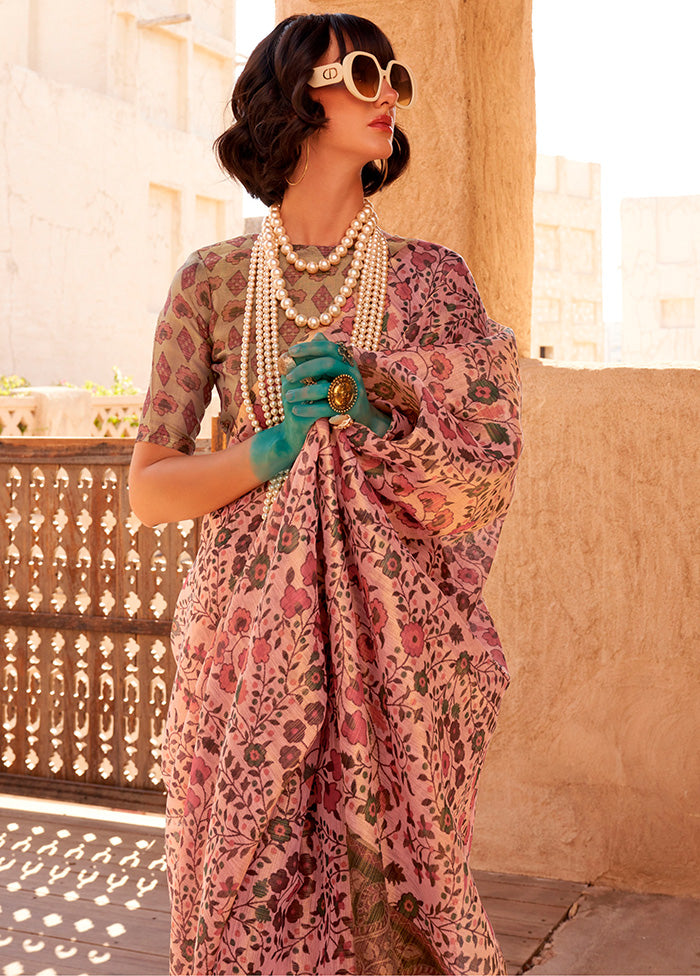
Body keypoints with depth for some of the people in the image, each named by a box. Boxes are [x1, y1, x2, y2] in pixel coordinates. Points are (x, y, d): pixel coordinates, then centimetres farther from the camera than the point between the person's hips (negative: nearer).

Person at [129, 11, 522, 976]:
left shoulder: (433, 278, 5)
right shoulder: (212, 280, 4)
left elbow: (489, 481, 3)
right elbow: (149, 491, 2)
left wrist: (380, 417, -13)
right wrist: (267, 452, -14)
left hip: (394, 643, 0)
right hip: (251, 640, 0)